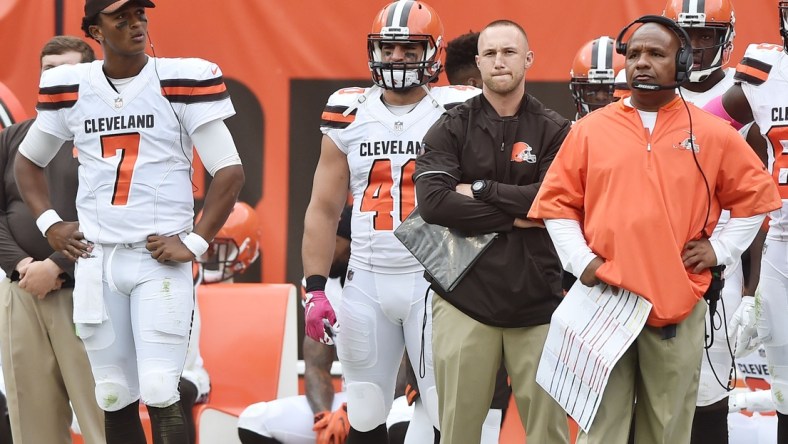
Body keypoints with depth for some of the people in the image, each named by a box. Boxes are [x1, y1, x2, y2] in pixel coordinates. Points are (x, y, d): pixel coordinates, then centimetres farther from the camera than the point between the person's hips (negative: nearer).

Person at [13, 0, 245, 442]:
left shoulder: (180, 82, -5)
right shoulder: (71, 89, 6)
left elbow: (230, 171, -4)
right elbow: (28, 161, 22)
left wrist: (195, 242, -9)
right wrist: (49, 223, 9)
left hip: (161, 260, -4)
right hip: (96, 260, 4)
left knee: (160, 394, -12)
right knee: (115, 399, 6)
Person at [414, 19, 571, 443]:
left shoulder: (553, 131, 5)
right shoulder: (451, 129, 5)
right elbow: (433, 202, -9)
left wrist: (482, 191, -8)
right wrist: (516, 217, -10)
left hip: (536, 299, 0)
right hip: (466, 297, 0)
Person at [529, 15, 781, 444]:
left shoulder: (713, 134, 5)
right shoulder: (590, 129, 6)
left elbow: (755, 196, 15)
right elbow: (557, 202, 10)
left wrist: (721, 249, 5)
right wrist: (580, 261, -2)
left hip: (678, 305, 0)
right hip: (605, 301, 0)